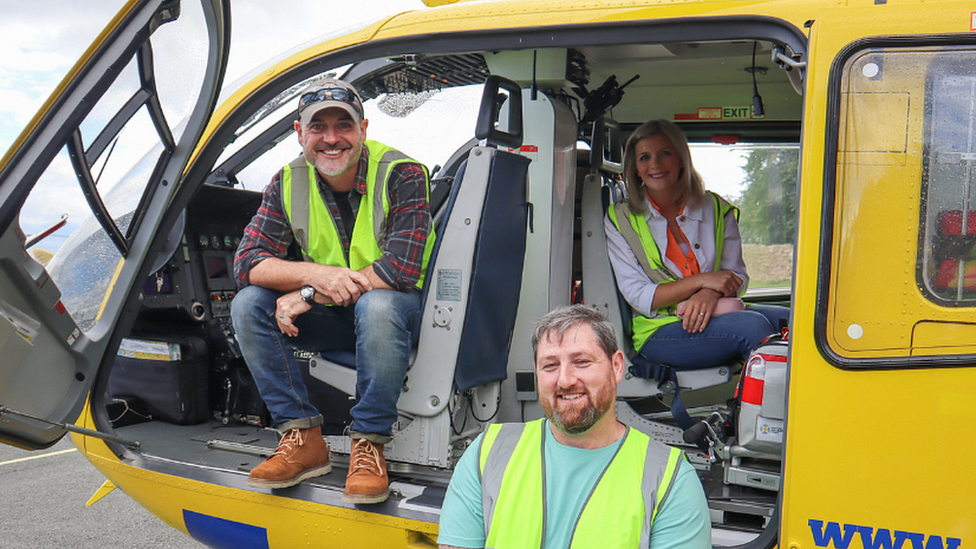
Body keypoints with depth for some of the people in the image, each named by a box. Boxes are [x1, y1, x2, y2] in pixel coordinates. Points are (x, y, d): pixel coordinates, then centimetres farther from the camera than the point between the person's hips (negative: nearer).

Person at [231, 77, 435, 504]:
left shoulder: (401, 175, -18)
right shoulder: (289, 183, -3)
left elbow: (400, 271, -26)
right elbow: (247, 262, -10)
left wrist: (309, 294, -25)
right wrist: (317, 273, -29)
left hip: (397, 306, -5)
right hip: (331, 319, 5)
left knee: (378, 305, -38)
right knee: (248, 304, -16)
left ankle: (369, 445, -24)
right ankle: (303, 439, -14)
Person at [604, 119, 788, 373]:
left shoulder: (716, 209, 12)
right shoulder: (620, 220, 4)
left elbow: (737, 277, 9)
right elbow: (639, 297, -4)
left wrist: (711, 293, -16)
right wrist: (702, 280, -16)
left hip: (717, 313, 4)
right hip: (659, 331, -3)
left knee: (788, 320, -26)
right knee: (751, 325, -30)